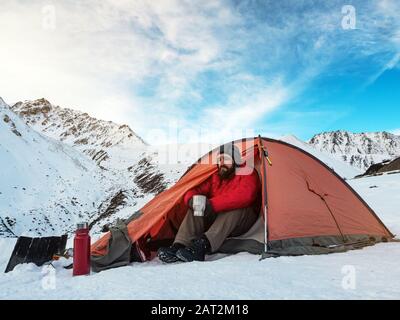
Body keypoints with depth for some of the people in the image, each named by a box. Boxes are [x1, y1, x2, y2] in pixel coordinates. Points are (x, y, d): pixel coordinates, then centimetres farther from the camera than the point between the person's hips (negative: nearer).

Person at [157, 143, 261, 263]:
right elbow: (196, 190, -1)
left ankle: (203, 246, -48)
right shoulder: (215, 176, 4)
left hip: (241, 221, -5)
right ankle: (178, 247, -34)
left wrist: (212, 205, -44)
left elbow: (243, 196, -34)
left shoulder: (247, 175, -14)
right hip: (216, 217, 5)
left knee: (235, 207, -36)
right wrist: (192, 200, -28)